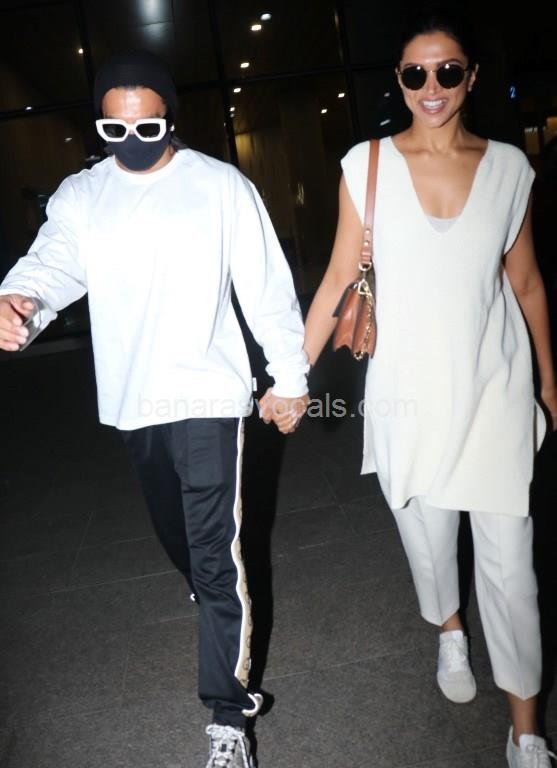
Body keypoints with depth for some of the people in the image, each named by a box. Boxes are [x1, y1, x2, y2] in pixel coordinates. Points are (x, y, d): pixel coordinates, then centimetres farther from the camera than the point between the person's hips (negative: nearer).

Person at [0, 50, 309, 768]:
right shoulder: (79, 195, 6)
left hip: (207, 394, -4)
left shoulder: (222, 185, -2)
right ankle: (209, 598, 54)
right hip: (131, 399, 5)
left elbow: (266, 286, -2)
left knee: (216, 553, -5)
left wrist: (289, 375, -1)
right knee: (175, 531, 24)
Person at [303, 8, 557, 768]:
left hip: (495, 389, 1)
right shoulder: (367, 163, -2)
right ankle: (450, 632, 50)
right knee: (427, 533, 16)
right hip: (408, 391, 0)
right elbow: (339, 278, -1)